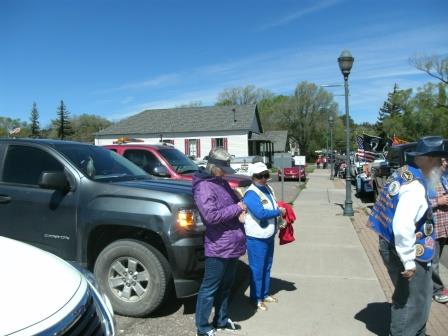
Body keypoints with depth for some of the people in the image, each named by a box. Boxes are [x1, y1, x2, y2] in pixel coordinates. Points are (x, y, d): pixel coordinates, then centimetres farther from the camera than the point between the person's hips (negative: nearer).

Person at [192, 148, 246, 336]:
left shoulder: (222, 182, 11)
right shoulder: (203, 186, -17)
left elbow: (234, 201, 22)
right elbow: (211, 215, -27)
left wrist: (240, 212, 0)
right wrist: (236, 208, -17)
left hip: (232, 244, 9)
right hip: (218, 247, -9)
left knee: (226, 286, 22)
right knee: (209, 288, 5)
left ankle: (221, 320, 39)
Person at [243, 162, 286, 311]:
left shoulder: (268, 189, 9)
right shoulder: (251, 194, -19)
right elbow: (261, 213, -28)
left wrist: (281, 211, 1)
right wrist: (279, 211, -17)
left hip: (269, 236, 9)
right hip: (256, 238, -9)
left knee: (267, 267, 20)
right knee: (257, 269, 2)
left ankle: (265, 294, 35)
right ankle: (256, 299, 17)